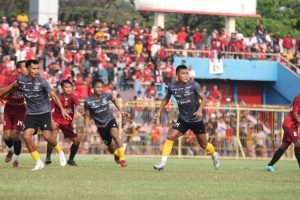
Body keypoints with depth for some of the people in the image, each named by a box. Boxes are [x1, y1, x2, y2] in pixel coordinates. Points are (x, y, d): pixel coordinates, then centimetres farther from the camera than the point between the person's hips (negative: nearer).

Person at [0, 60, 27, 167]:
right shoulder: (9, 80, -14)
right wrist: (13, 84, -31)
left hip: (20, 110, -1)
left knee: (15, 135, -14)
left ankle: (16, 159, 6)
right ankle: (10, 150, 30)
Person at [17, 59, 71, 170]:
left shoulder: (42, 81, -13)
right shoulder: (21, 80, -4)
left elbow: (54, 95, -17)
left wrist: (62, 109, -26)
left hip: (44, 112, -3)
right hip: (30, 114, 3)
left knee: (47, 136, -16)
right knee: (26, 136, -15)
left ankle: (59, 152, 17)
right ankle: (38, 162, -2)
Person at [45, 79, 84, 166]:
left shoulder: (73, 97, -11)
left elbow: (78, 107, -29)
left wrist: (83, 114, -50)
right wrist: (52, 121, -24)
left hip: (68, 122, 3)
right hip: (57, 120, -3)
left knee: (77, 141, -1)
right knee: (53, 136, -29)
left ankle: (71, 159, 19)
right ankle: (48, 157, -23)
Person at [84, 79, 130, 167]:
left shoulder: (106, 96, -7)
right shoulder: (88, 101, -10)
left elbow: (114, 100, 16)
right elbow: (87, 116, 1)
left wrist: (121, 112, 12)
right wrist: (85, 128, -11)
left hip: (110, 120, -1)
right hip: (101, 126, 1)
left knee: (115, 135, -32)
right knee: (111, 148, 7)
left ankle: (122, 158, -28)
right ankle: (116, 154, 44)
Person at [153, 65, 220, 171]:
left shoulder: (193, 85, -15)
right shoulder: (172, 86, -7)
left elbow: (204, 98, -18)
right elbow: (166, 98, 12)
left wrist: (200, 110, -36)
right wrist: (159, 111, 6)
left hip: (196, 119, -2)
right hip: (183, 119, 2)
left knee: (203, 144, 9)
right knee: (170, 137, -18)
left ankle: (214, 155, 42)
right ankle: (162, 163, -14)